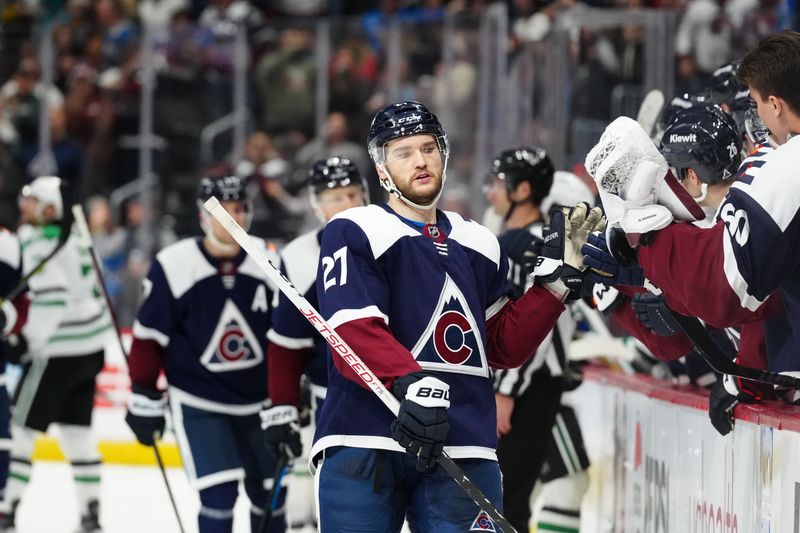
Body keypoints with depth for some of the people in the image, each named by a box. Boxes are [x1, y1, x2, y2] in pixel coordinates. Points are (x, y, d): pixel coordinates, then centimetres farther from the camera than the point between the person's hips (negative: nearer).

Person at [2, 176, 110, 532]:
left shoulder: (39, 242, -14)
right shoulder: (72, 239, 14)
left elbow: (51, 295, -25)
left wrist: (29, 339, -21)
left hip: (60, 351, -9)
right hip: (90, 347, 9)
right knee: (77, 429, 12)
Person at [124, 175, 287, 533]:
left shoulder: (269, 261, -4)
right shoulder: (173, 265, -14)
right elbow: (149, 337, -6)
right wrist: (144, 399, -4)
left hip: (259, 400, 4)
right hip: (198, 402, -4)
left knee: (270, 490, 10)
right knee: (219, 491, -16)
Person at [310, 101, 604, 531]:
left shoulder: (479, 246, 21)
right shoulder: (354, 234, 0)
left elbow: (505, 347, 19)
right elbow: (354, 333, -13)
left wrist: (558, 277, 11)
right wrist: (411, 383, -29)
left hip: (463, 449, 5)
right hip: (364, 443, -5)